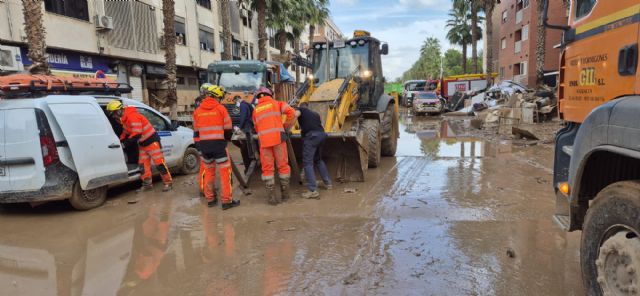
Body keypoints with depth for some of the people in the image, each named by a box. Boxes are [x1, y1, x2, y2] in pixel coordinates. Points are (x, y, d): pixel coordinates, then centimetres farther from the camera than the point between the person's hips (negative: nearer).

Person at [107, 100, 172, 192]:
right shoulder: (125, 119, 10)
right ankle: (147, 184, 16)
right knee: (143, 164, 9)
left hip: (152, 140, -10)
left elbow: (136, 134, -27)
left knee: (159, 162, -7)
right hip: (142, 143, 10)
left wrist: (125, 144, -20)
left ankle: (168, 182, -1)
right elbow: (126, 132, 21)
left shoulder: (132, 116, -23)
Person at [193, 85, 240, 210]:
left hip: (203, 144, 5)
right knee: (225, 171, 0)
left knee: (208, 171, 16)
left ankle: (210, 199, 22)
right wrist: (226, 139, 19)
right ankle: (227, 200, -1)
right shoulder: (221, 108, -3)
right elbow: (227, 129, 1)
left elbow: (196, 131, 14)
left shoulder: (197, 111, 10)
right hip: (218, 143, -5)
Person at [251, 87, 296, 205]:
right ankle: (285, 193, 15)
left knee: (267, 168, 6)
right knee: (283, 165, 8)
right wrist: (286, 126, 11)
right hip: (278, 138, -2)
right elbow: (291, 112, -1)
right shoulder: (277, 103, 13)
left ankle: (272, 196, 1)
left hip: (263, 140, 2)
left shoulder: (255, 110, 20)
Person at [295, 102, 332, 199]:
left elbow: (295, 114, -6)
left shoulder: (301, 109, 16)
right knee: (318, 159, 26)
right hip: (322, 135, 6)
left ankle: (313, 191, -15)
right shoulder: (315, 113, 33)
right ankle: (328, 183, 30)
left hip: (311, 136, -6)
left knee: (308, 162, -6)